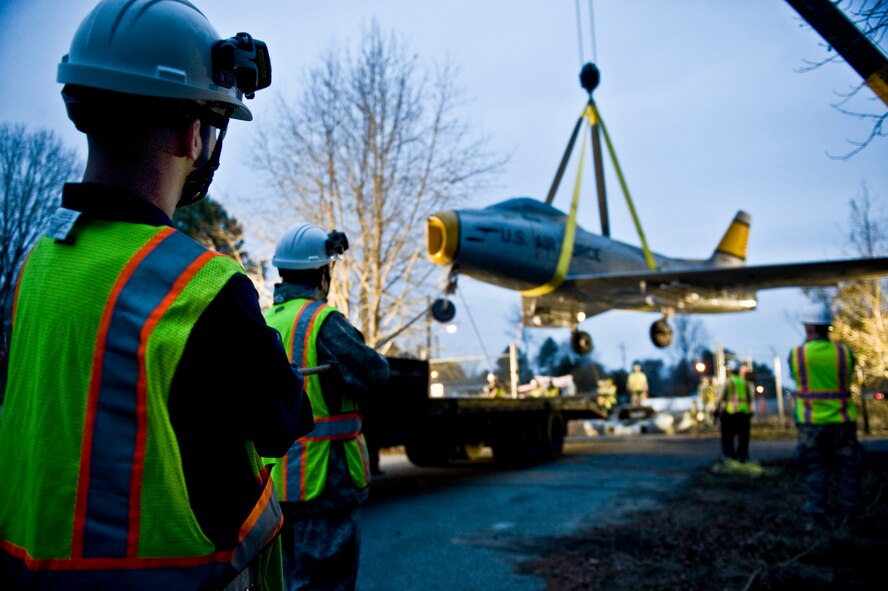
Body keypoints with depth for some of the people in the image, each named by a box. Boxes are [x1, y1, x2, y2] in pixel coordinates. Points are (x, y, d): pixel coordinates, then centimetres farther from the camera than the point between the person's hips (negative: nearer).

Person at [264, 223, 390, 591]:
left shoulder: (264, 323, 6)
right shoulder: (323, 321, -17)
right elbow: (374, 378, -18)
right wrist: (378, 362, 3)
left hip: (273, 480, 8)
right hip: (320, 481, -8)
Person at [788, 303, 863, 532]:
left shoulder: (797, 354, -6)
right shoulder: (844, 352, -3)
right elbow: (847, 380, 12)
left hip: (812, 421, -1)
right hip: (842, 420, 1)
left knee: (816, 470, 6)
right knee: (847, 469, 12)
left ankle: (818, 518, 7)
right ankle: (850, 516, 15)